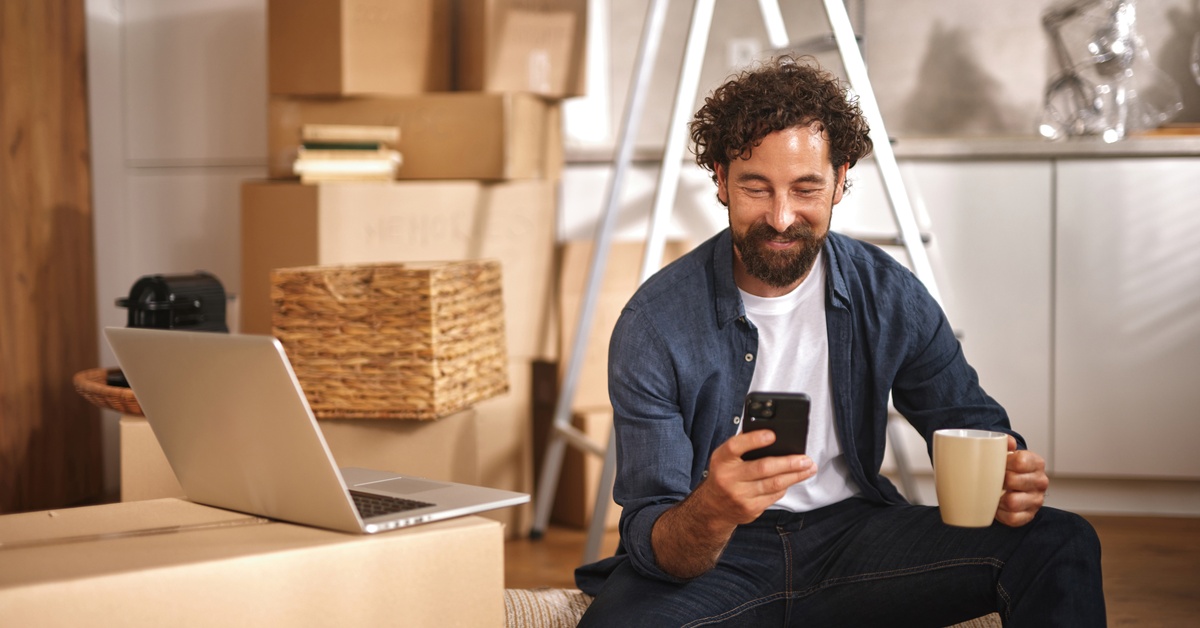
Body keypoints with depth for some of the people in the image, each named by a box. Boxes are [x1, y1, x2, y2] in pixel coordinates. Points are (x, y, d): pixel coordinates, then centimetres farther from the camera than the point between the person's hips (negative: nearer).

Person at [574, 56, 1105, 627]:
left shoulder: (891, 298, -5)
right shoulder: (655, 325, -16)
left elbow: (973, 427, 7)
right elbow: (653, 546, -18)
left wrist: (1006, 481, -18)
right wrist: (711, 512, -42)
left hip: (851, 532, 3)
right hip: (714, 558, -3)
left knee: (1059, 545, -17)